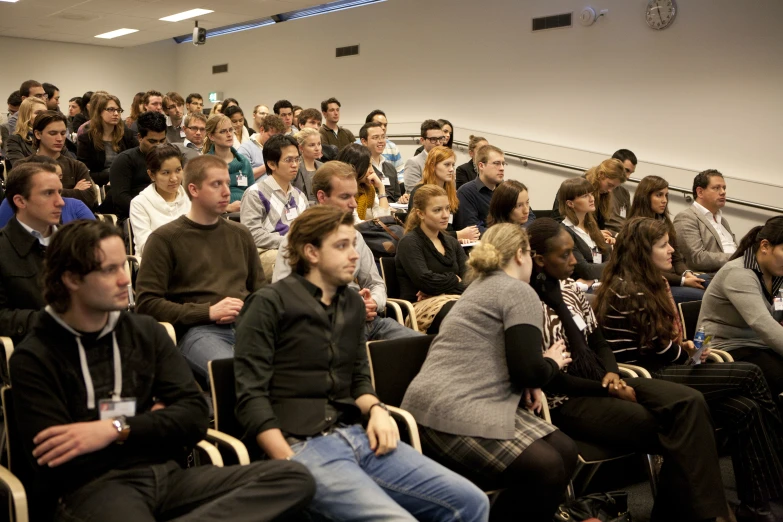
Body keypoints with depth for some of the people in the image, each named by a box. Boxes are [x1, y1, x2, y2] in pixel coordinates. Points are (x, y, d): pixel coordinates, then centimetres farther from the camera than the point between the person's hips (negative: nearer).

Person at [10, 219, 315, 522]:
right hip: (92, 488, -7)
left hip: (167, 474, 7)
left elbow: (195, 415, 5)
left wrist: (117, 429, -11)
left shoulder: (147, 332, 13)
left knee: (294, 478, -19)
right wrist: (156, 424, 1)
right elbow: (56, 464, -8)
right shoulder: (33, 359, 1)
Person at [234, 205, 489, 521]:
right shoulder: (269, 304, -4)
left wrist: (376, 409, 1)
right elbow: (251, 397, -8)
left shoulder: (353, 303, 16)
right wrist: (290, 467, -15)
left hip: (357, 436, 6)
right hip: (301, 445, -6)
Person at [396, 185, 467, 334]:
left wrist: (440, 286, -9)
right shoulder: (409, 242, 2)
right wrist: (455, 281, 4)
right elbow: (425, 281, -12)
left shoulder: (452, 243, 24)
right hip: (421, 305, -7)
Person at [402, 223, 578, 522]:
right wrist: (552, 363, 7)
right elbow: (527, 369, -15)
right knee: (547, 469, -19)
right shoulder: (519, 291, -6)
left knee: (565, 452, 1)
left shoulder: (482, 286, 25)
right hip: (452, 413, -10)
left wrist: (529, 383, 12)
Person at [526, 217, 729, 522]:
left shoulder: (568, 288, 9)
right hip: (565, 401, -7)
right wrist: (606, 389, -13)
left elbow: (597, 341, 14)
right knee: (672, 431, -19)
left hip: (601, 382, 8)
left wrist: (611, 375, -6)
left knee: (690, 402, -14)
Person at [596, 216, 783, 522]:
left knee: (746, 410, -11)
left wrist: (684, 348, 0)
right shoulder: (629, 292, -17)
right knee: (751, 375, -11)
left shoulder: (652, 284, 15)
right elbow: (658, 352, -14)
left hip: (659, 372, 9)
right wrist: (690, 354, 7)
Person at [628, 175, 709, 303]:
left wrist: (687, 273, -7)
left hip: (672, 278, 7)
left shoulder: (664, 222, 17)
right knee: (703, 296, -28)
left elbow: (676, 257, 14)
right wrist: (682, 281, -15)